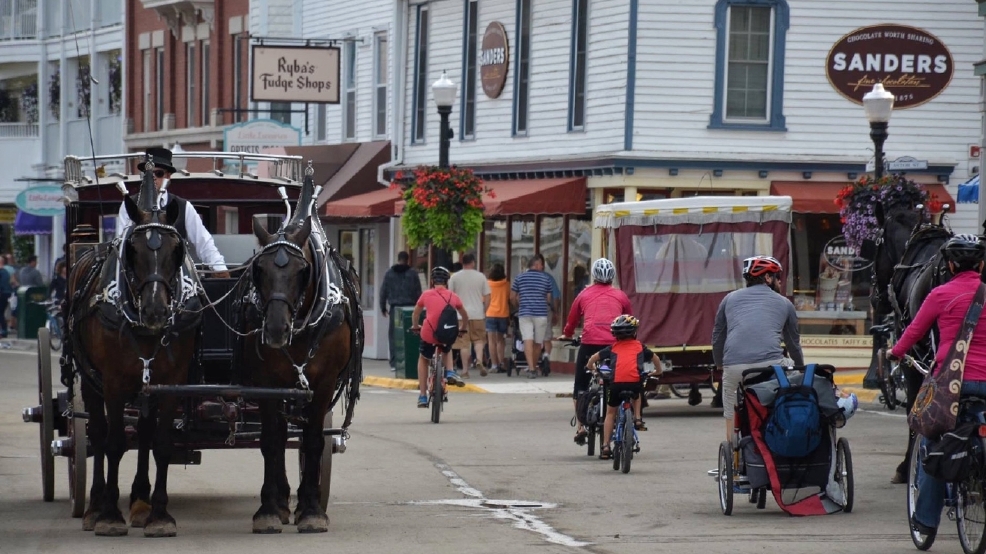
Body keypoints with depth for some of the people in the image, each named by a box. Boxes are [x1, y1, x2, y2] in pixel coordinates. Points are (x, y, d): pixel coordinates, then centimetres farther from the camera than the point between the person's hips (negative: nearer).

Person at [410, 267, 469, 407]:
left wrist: (415, 327, 42)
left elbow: (415, 314, 23)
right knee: (447, 349, 38)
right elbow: (465, 317, 23)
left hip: (429, 334, -1)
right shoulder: (453, 296, 11)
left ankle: (422, 396, 20)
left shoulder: (426, 295, 8)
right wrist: (461, 329, 41)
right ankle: (450, 372, 13)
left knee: (423, 359, 26)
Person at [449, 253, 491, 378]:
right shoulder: (481, 277, 2)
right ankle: (479, 360, -13)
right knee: (479, 339, 11)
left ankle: (465, 370, 2)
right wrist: (484, 311, 14)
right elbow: (487, 297, 3)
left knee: (464, 343, 3)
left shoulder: (455, 277, 1)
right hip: (478, 314, 0)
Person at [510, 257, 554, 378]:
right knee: (537, 342, 11)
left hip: (524, 313, 0)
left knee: (528, 341, -7)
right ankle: (534, 368, 22)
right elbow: (549, 299, 9)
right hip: (541, 313, 0)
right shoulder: (546, 278, 6)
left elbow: (512, 297, 10)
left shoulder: (519, 278, 7)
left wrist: (517, 307, 29)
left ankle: (531, 367, -20)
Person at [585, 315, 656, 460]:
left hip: (616, 383, 0)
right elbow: (654, 358, 38)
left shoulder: (613, 348, 21)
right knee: (637, 395, 39)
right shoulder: (639, 347, 23)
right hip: (635, 382, 0)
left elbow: (593, 358, 22)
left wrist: (590, 368, 43)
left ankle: (605, 447, 12)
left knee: (610, 413, 17)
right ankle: (637, 417, 19)